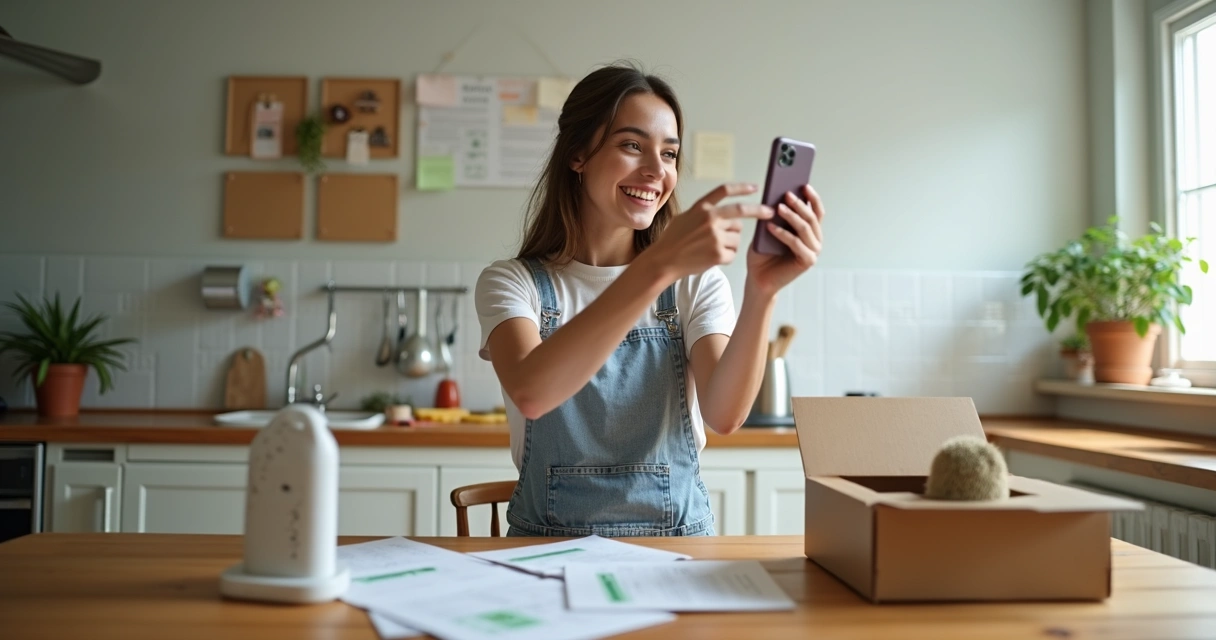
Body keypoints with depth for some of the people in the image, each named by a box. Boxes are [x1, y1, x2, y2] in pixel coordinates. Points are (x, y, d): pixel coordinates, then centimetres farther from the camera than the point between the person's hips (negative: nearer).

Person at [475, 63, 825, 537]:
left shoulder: (696, 284, 4)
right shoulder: (512, 283, 0)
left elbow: (723, 415, -12)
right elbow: (529, 393, -22)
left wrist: (761, 291, -28)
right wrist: (658, 266, -30)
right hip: (550, 549, 0)